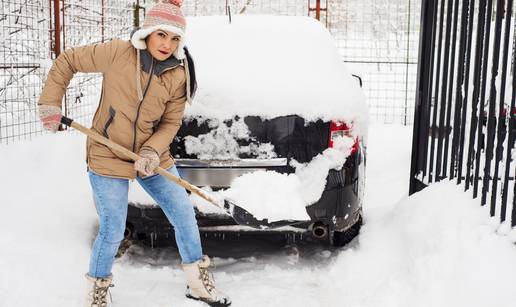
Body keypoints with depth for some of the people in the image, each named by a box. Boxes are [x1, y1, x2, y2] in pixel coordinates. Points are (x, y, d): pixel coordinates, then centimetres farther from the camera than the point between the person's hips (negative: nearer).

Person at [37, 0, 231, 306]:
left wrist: (152, 152, -18)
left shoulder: (179, 74, -7)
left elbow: (171, 122, -2)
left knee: (185, 214, 6)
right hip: (108, 157, -4)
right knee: (113, 232, -2)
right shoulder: (117, 52, -16)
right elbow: (67, 61, -4)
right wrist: (50, 103, -8)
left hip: (153, 156, 4)